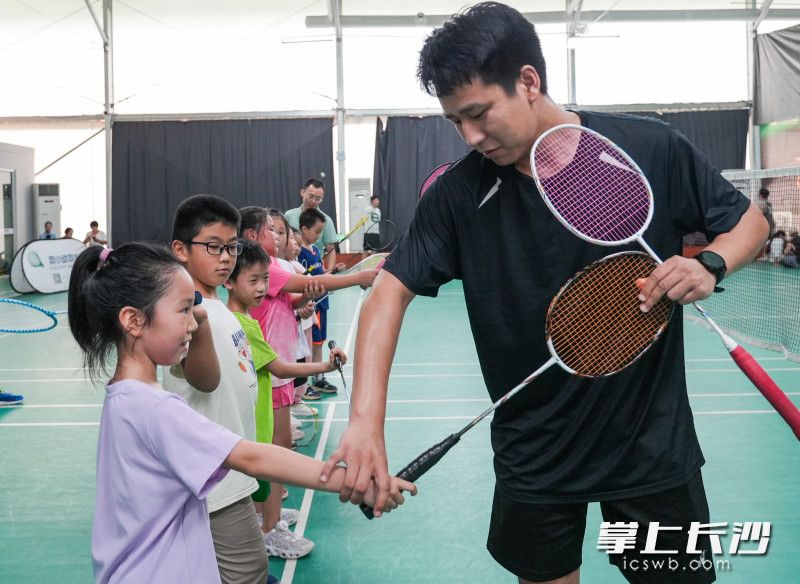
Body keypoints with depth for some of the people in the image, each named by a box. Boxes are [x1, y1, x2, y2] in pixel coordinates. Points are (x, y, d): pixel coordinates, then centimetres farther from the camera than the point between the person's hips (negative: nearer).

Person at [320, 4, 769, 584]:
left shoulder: (653, 149, -13)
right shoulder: (458, 192, -11)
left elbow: (750, 219, 1)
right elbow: (391, 291, -13)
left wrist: (710, 265, -22)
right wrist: (366, 419, -27)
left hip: (653, 442, 0)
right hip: (532, 451, 1)